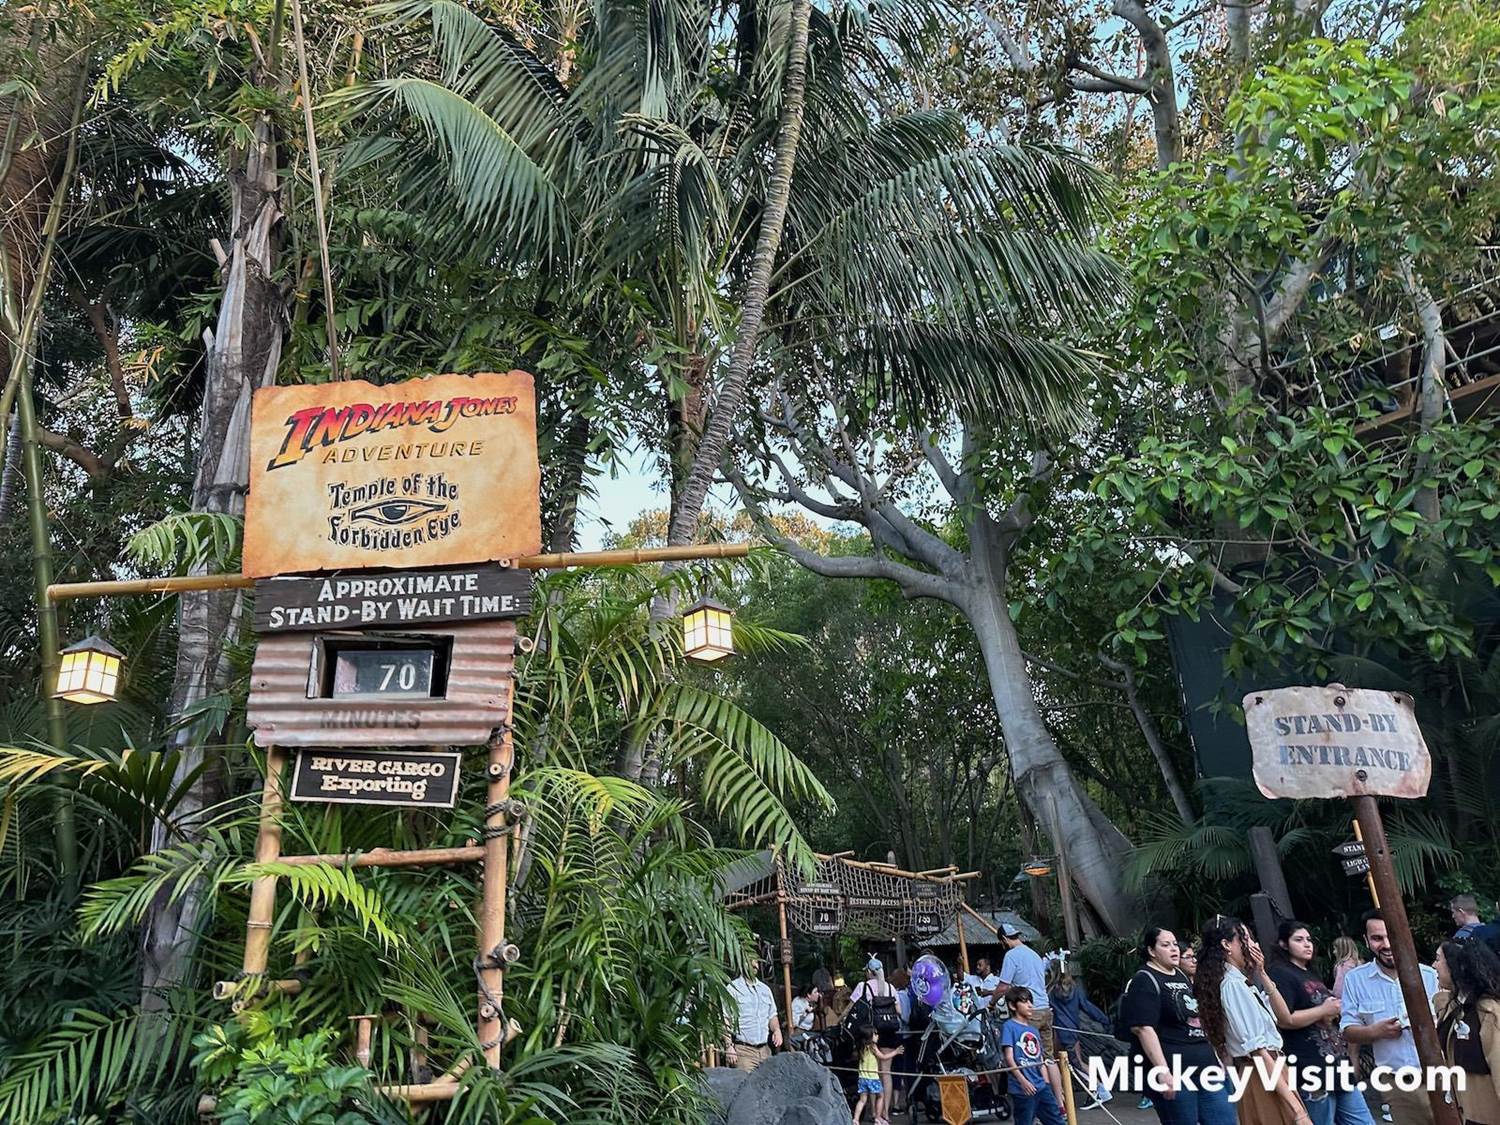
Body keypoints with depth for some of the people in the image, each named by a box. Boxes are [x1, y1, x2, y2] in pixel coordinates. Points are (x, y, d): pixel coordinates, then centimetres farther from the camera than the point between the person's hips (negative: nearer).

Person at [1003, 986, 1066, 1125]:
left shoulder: (1033, 1029, 15)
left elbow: (1041, 1060, 18)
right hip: (1023, 1088, -7)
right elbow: (1009, 1057, -13)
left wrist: (1047, 1083, 11)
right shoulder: (1009, 1026, -7)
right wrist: (1022, 1080, -21)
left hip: (1041, 1086, 7)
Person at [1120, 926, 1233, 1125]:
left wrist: (1215, 1056, 22)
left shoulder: (1182, 976, 17)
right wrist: (1163, 1072, -26)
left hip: (1205, 1067, 8)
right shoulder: (1144, 982, -10)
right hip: (1174, 1073, -8)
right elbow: (1144, 1028, -20)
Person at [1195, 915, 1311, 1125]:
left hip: (1269, 1075, 9)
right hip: (1263, 1080, -9)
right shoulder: (1232, 984, -16)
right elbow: (1257, 1051, -20)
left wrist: (1262, 974, 7)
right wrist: (1296, 1108, -21)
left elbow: (1284, 1017, 14)